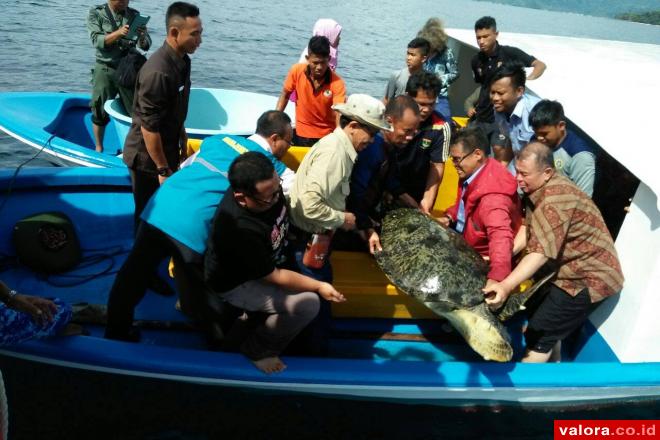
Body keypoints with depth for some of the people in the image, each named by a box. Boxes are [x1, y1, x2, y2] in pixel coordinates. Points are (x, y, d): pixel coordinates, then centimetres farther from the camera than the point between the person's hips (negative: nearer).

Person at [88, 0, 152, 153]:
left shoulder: (134, 15, 1)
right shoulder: (96, 13, -3)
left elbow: (145, 46, -4)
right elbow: (96, 41, -14)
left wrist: (142, 37, -28)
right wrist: (118, 33, -29)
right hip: (105, 69, -2)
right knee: (100, 112, 6)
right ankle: (99, 148, 21)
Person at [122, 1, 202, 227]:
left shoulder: (182, 61, 0)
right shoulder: (158, 72, -28)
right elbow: (149, 127, -25)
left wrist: (182, 141, 19)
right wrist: (163, 169, -20)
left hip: (167, 150, 8)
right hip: (147, 158, -8)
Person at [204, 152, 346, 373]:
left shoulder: (267, 187, -22)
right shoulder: (240, 230, -42)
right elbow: (273, 277, -27)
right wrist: (318, 286, -25)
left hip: (265, 256, 8)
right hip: (237, 282, -8)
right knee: (307, 305, -21)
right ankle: (257, 348, 4)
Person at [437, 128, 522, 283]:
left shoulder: (492, 196, -36)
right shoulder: (471, 172, -6)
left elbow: (500, 236, -50)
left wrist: (497, 278, -62)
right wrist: (449, 217, -5)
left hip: (482, 258, -9)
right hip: (464, 238, 9)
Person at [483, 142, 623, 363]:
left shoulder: (555, 199, -30)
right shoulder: (539, 188, 2)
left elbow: (540, 253, -37)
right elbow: (528, 229, 2)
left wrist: (506, 286, -46)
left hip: (588, 279, -10)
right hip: (571, 270, 10)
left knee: (538, 336, -8)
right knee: (549, 327, 22)